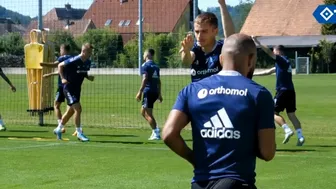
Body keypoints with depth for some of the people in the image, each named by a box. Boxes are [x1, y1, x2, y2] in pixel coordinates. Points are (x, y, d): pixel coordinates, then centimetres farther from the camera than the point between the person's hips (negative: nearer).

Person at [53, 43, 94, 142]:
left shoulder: (88, 62, 2)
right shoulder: (74, 61, -20)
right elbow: (60, 65, -9)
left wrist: (88, 77, -3)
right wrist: (63, 78, -17)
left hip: (77, 88, 8)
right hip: (69, 88, -8)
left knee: (70, 111, 16)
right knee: (78, 108, -17)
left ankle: (58, 129, 35)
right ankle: (79, 133, -9)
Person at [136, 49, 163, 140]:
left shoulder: (145, 65, -7)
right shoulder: (156, 66, 15)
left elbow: (145, 79, -17)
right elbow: (158, 81, 17)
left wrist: (140, 92, -17)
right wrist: (159, 94, 22)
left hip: (148, 91, -8)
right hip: (155, 92, 8)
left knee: (148, 114, -3)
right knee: (143, 112, 17)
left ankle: (156, 133, -5)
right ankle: (156, 128, 7)